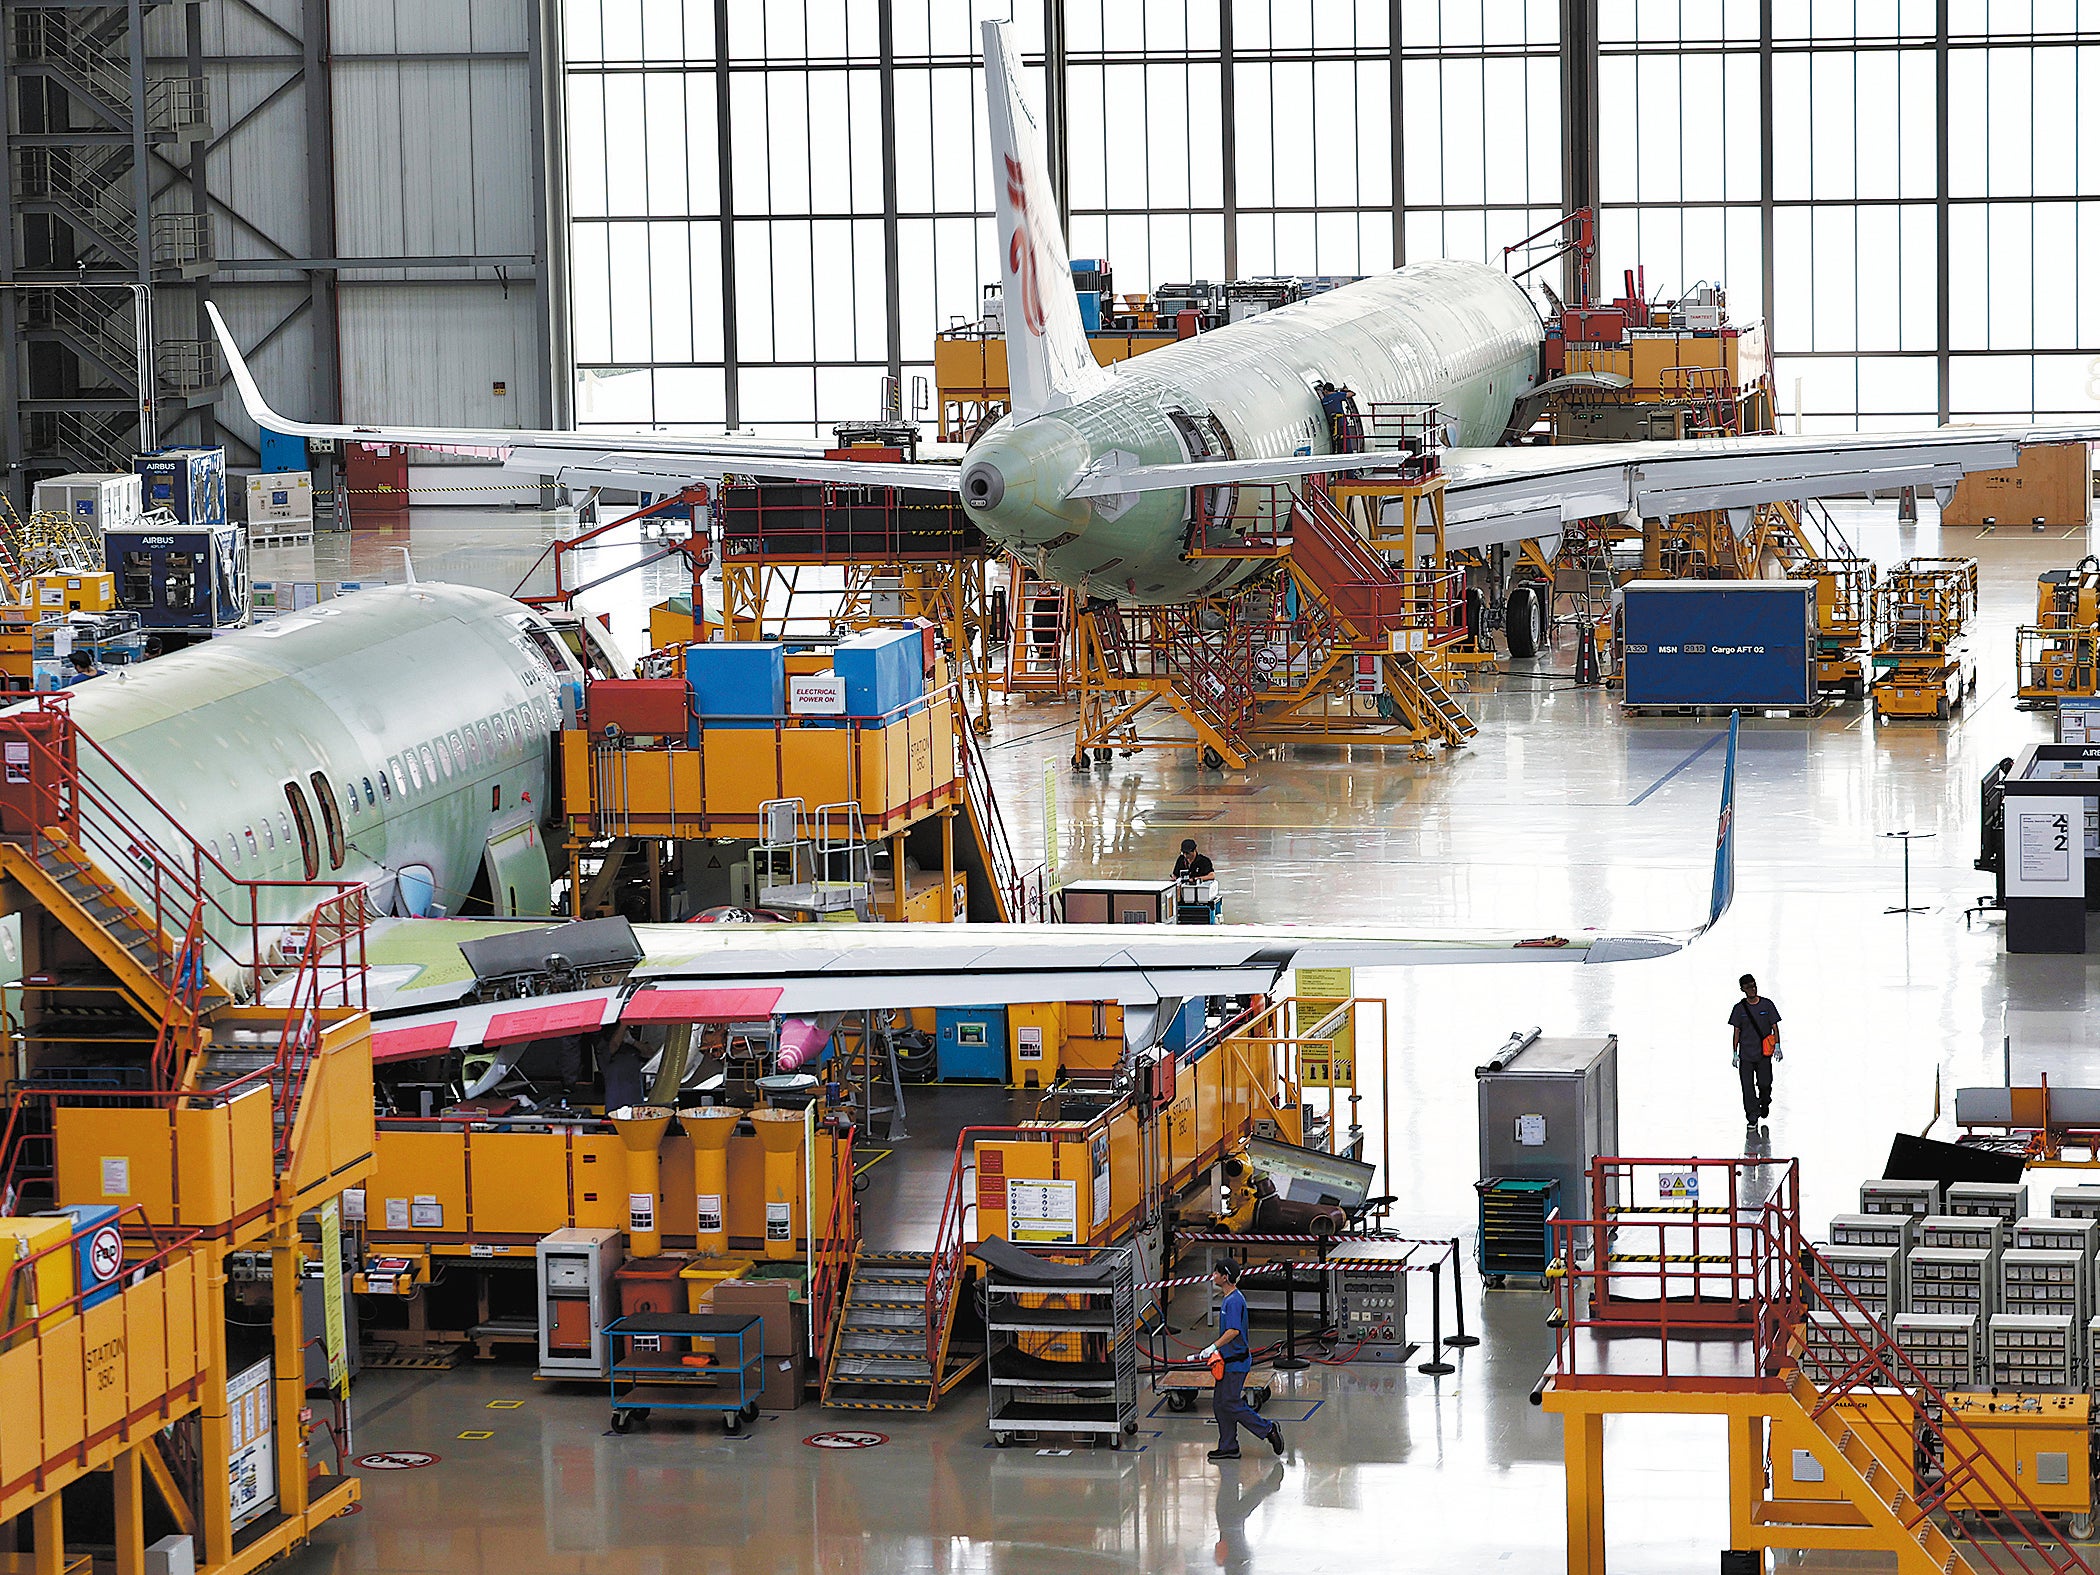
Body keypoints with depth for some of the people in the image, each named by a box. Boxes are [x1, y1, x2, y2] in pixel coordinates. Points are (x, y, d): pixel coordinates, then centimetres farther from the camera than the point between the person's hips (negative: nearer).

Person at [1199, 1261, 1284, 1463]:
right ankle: (1228, 1447, 16)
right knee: (1220, 1404, 11)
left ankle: (1268, 1429, 1)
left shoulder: (1234, 1301, -19)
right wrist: (1218, 1350, 21)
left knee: (1230, 1404, -7)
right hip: (1228, 1360, 10)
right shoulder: (1228, 1298, 13)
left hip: (1236, 1362, -10)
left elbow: (1233, 1331, -29)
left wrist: (1214, 1347, -25)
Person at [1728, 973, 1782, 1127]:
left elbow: (1774, 1027, 6)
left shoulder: (1766, 1005, 3)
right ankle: (1752, 1116, 4)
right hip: (1745, 1055, 0)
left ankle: (1765, 1103, 32)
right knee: (1747, 1087, -4)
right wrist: (1735, 1053, 4)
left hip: (1764, 1053, 0)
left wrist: (1777, 1046, -6)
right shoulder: (1740, 1008, 4)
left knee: (1765, 1084, -1)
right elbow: (1736, 1031, 7)